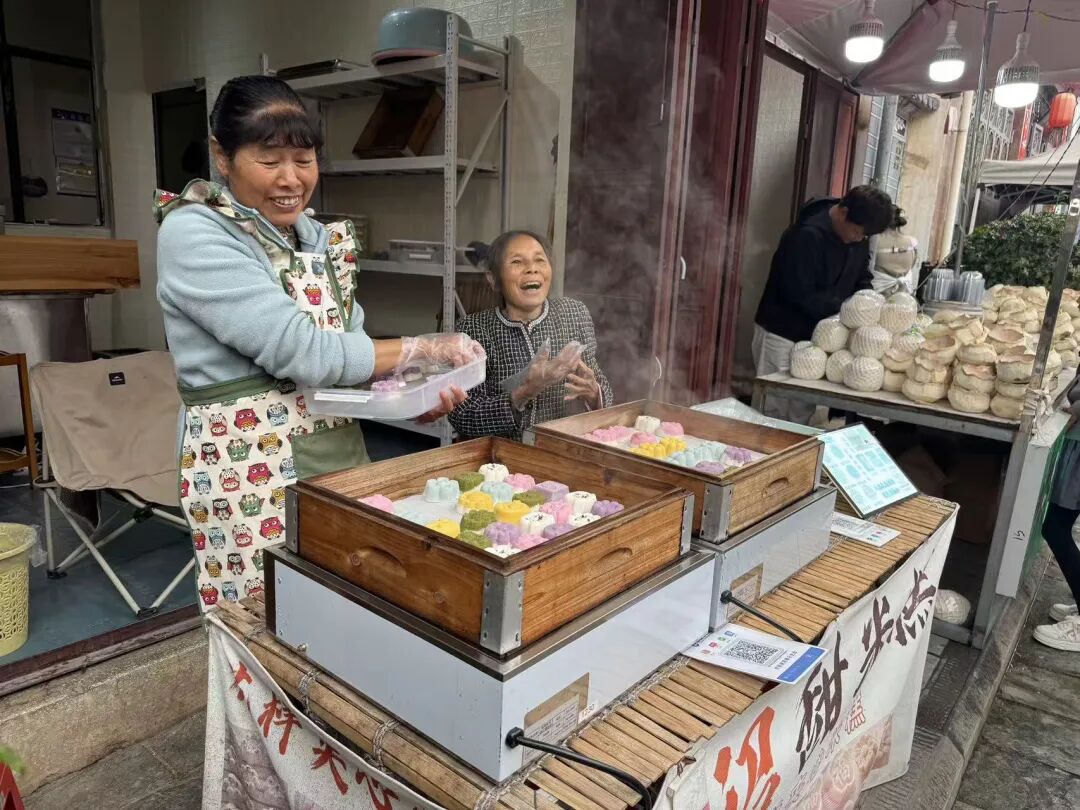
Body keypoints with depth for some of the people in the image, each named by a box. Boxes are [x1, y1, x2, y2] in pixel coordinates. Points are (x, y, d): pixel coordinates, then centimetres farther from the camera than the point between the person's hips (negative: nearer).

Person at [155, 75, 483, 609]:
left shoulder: (316, 236, 9)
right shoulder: (193, 236, -12)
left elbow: (348, 345, 10)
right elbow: (300, 349, -22)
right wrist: (422, 350, -15)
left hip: (340, 455, 7)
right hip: (252, 470, -6)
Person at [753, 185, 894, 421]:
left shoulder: (857, 237, 4)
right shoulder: (808, 235, -21)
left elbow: (861, 276, 15)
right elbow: (800, 295, -24)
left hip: (818, 335, 7)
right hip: (783, 333, -7)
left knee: (802, 412, 11)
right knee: (775, 411, -2)